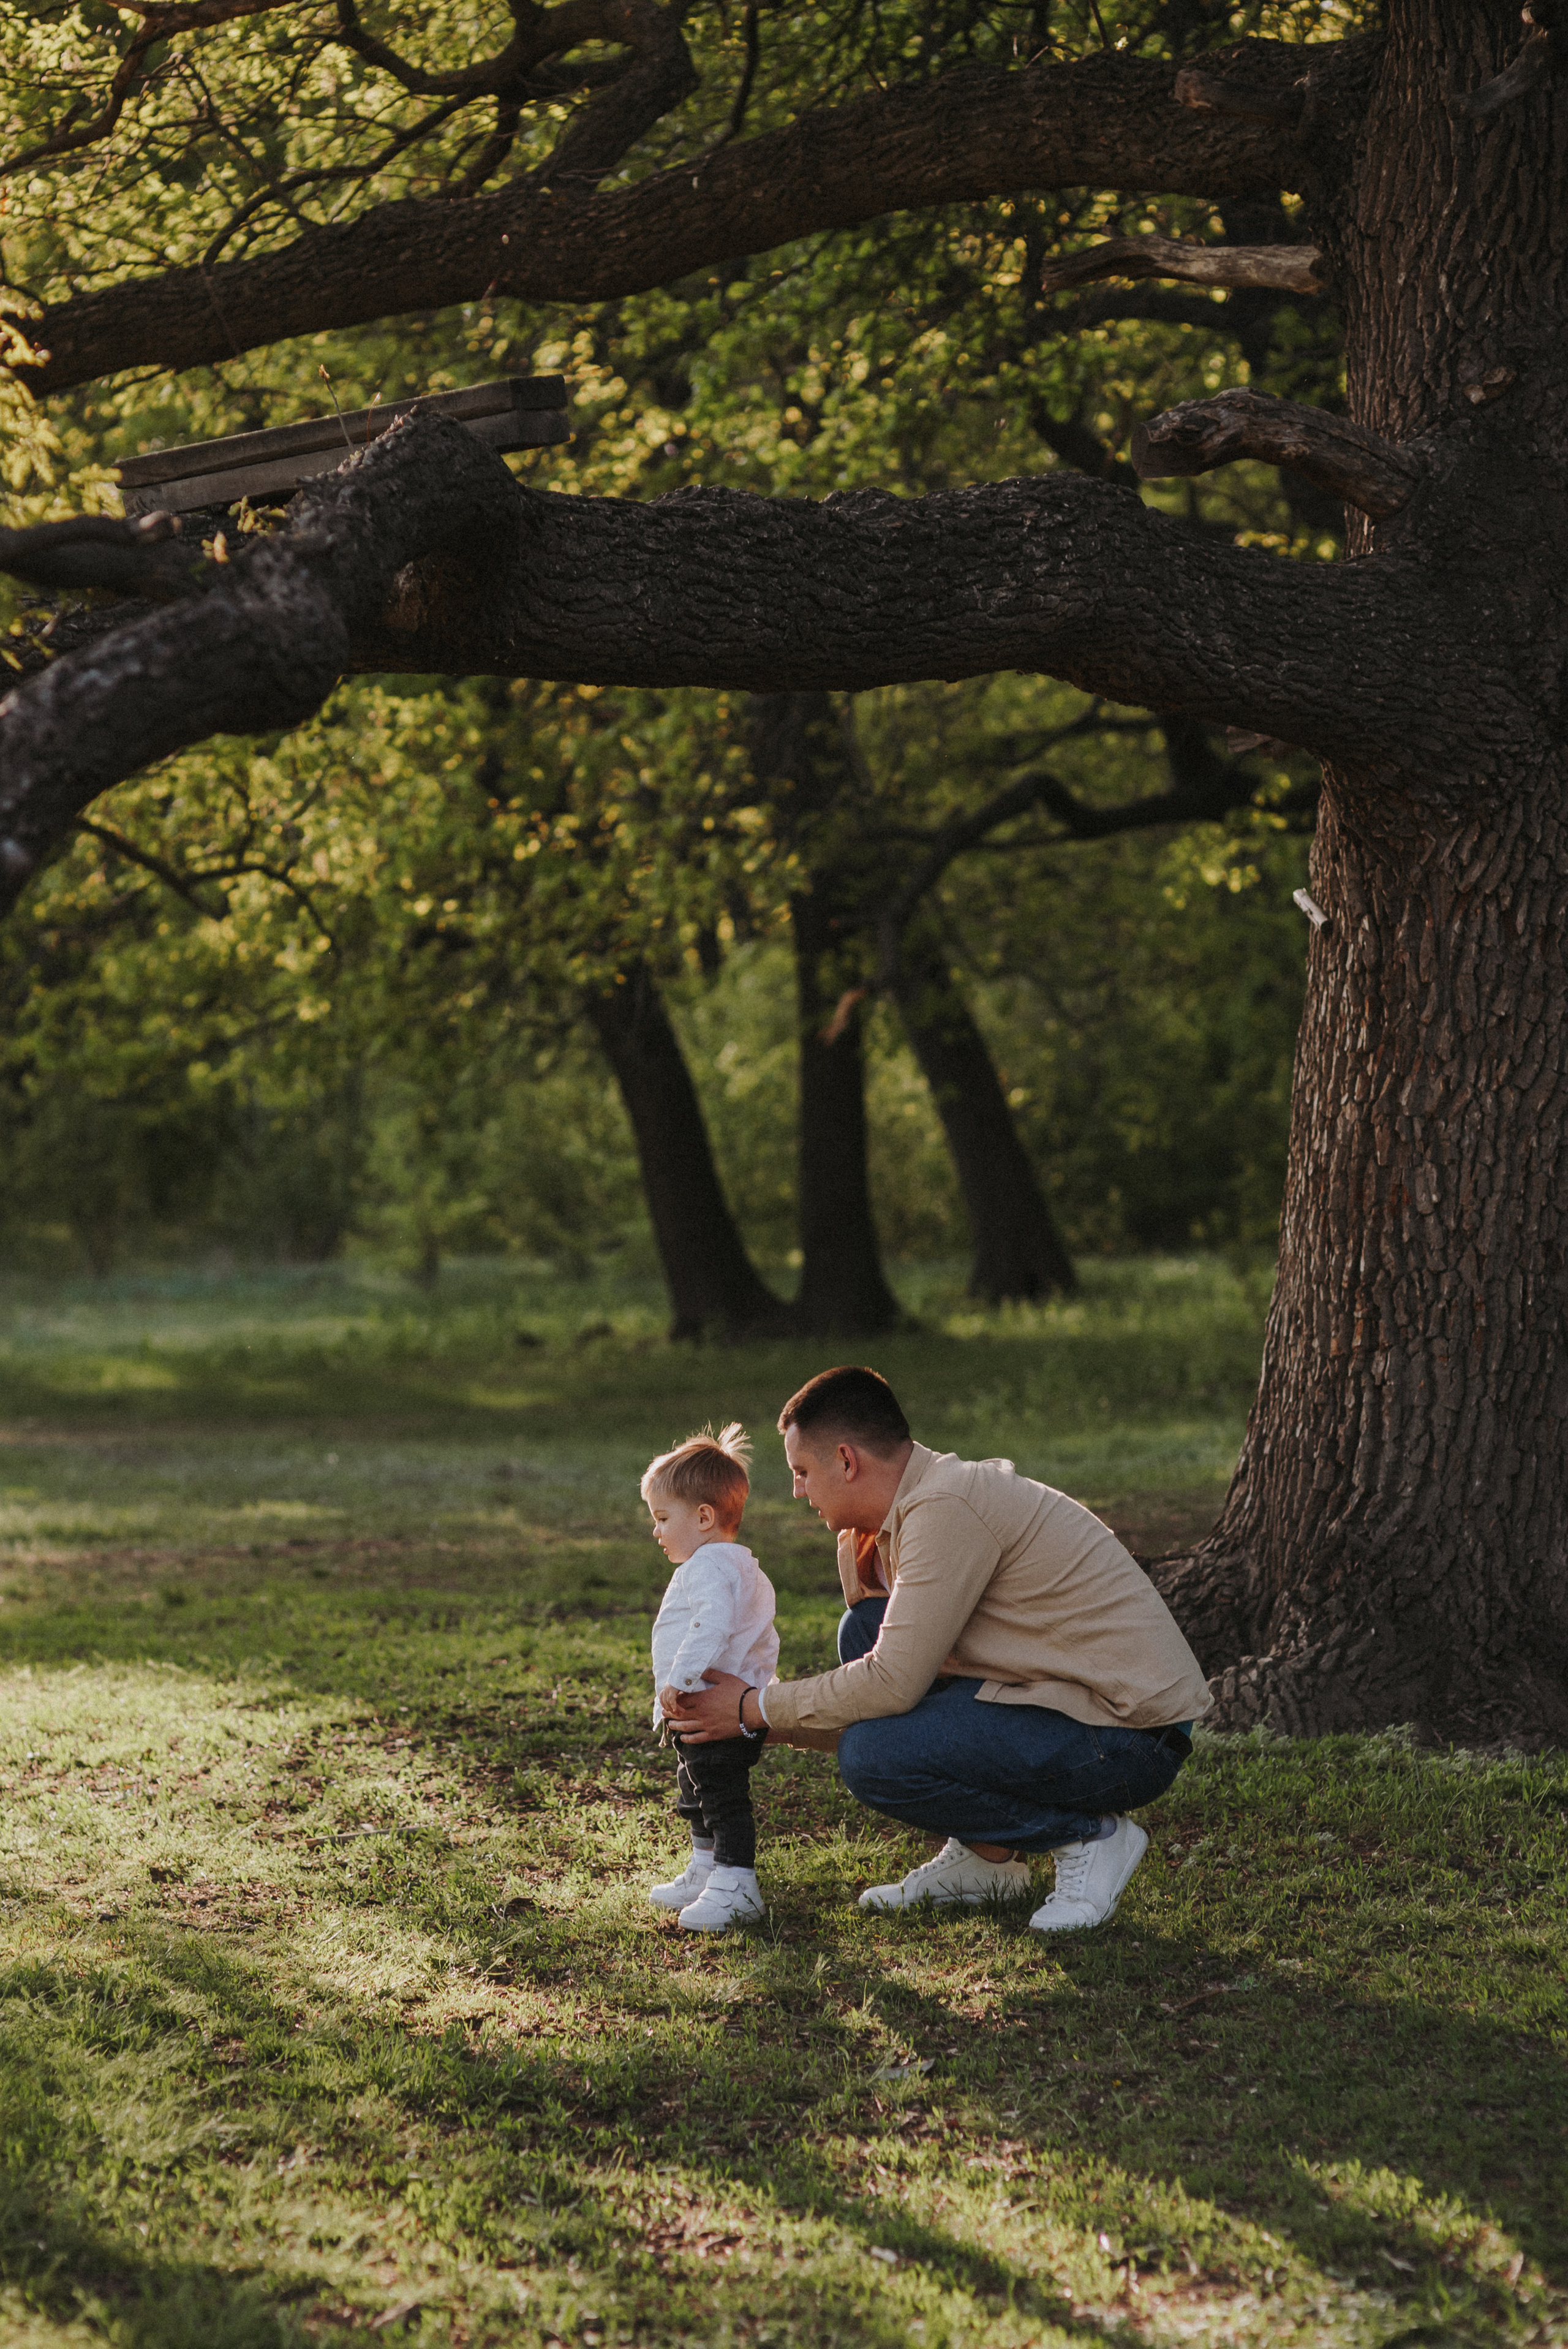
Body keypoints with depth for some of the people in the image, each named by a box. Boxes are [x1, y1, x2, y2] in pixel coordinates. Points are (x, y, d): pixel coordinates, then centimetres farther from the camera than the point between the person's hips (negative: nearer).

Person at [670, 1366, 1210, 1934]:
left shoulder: (944, 1509, -19)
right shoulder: (922, 1504, 11)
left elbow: (894, 1684, -20)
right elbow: (893, 1671, 19)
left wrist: (756, 1710, -8)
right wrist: (760, 1719, 15)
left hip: (1131, 1738, -10)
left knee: (873, 1755, -20)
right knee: (863, 1632, 8)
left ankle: (1088, 1838, -3)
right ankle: (981, 1856, 13)